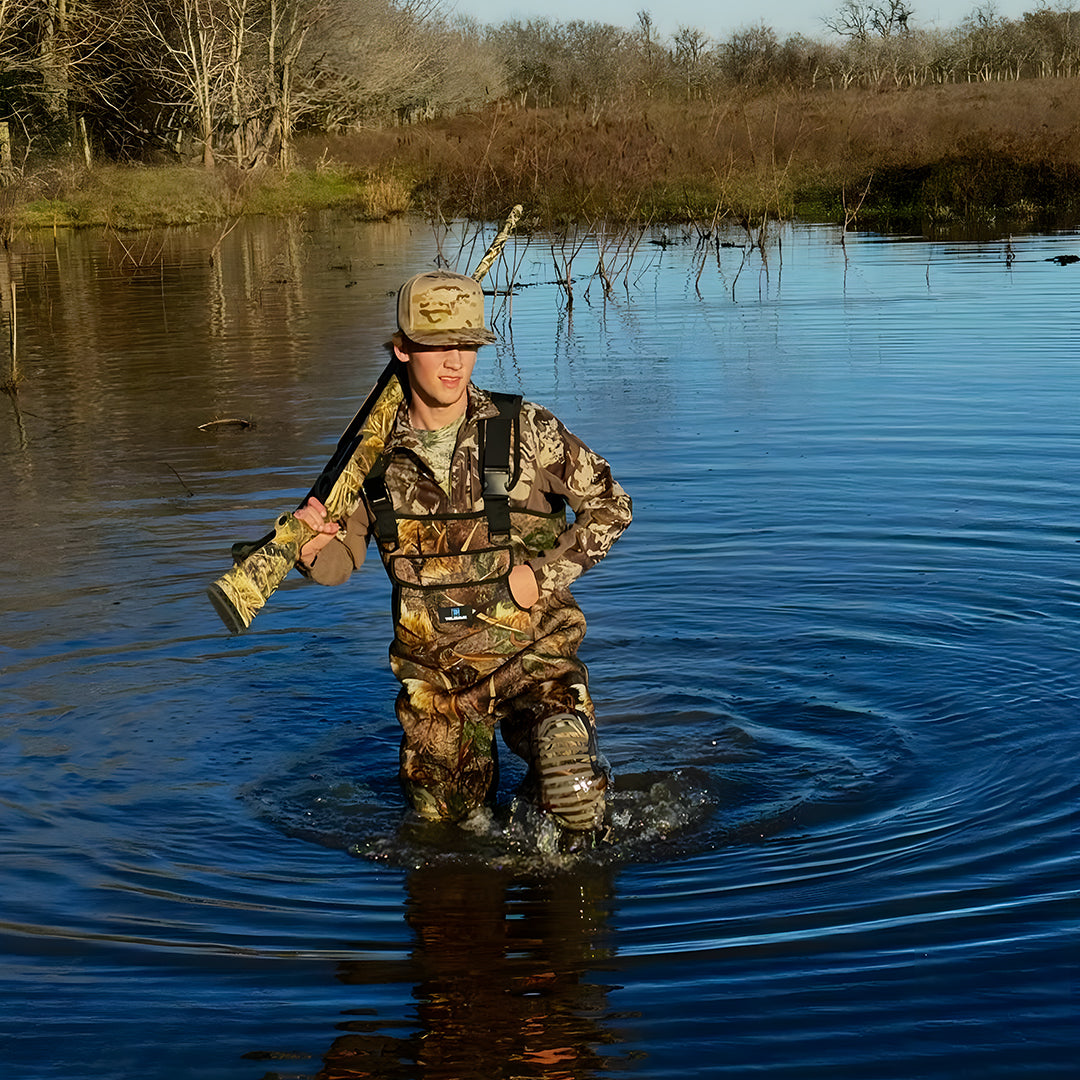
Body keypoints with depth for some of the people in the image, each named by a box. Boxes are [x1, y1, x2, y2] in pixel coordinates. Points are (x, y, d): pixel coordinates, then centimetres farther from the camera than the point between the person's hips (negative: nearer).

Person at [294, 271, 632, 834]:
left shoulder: (526, 431, -8)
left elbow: (610, 506, 1)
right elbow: (340, 562, 5)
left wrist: (543, 574, -12)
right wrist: (312, 544, -18)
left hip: (532, 654, -3)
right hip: (434, 671, 3)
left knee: (571, 796, -25)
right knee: (443, 821, 14)